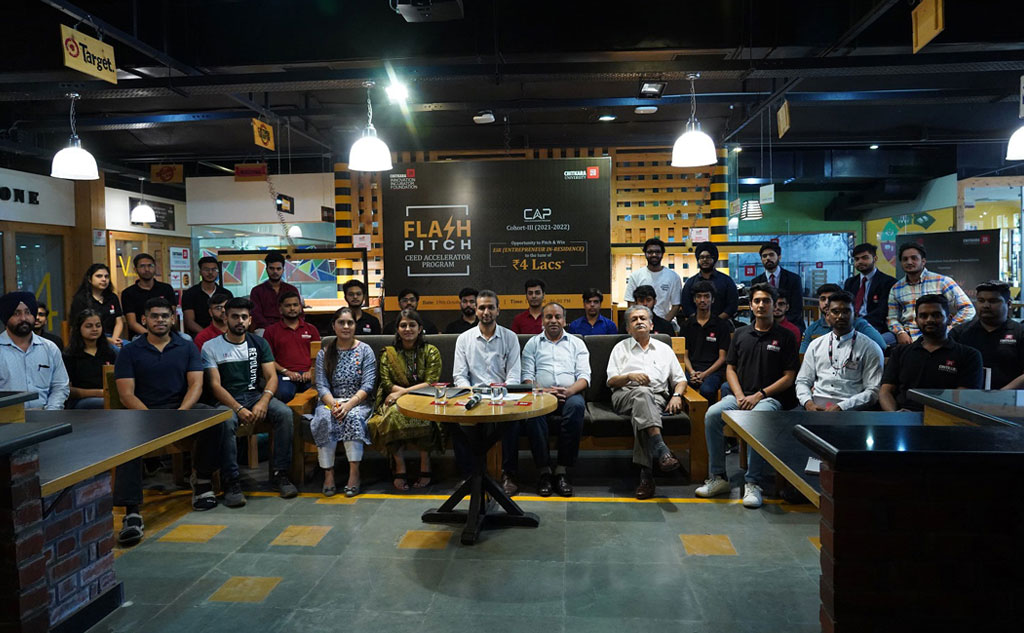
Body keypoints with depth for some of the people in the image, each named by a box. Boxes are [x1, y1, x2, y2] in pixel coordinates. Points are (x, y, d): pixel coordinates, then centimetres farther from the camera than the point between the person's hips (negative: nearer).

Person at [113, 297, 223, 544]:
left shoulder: (187, 348, 12)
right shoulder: (130, 351, 7)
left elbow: (196, 385, 0)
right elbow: (126, 394, -3)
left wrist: (181, 411, -20)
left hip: (182, 407, 1)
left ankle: (203, 479, -9)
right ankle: (131, 513, -36)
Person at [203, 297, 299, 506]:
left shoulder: (259, 343, 11)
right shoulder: (211, 347, 2)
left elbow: (271, 377, 4)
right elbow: (215, 385, -7)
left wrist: (263, 402, -17)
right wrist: (238, 409, -22)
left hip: (256, 395, 3)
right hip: (227, 401, -3)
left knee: (284, 413, -26)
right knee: (226, 422, -37)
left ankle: (280, 474, -18)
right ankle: (231, 482, -26)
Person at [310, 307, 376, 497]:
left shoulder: (365, 351, 4)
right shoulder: (324, 354, 10)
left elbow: (367, 386, -5)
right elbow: (321, 386, 1)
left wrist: (348, 405, -20)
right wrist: (333, 405, -19)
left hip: (358, 402, -2)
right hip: (330, 401, 2)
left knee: (353, 417, -35)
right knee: (324, 419, -31)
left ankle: (354, 473, -31)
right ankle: (328, 473, -26)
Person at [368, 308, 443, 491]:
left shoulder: (431, 352, 6)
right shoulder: (388, 353, 12)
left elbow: (431, 383, -4)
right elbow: (386, 383, 2)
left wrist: (403, 391, -16)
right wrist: (415, 390, -12)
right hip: (397, 400, 1)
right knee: (393, 414, -34)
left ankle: (425, 466, -20)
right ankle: (400, 468, -25)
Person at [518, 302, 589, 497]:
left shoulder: (577, 343, 19)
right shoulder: (533, 344, 20)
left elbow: (585, 376, 7)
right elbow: (527, 376, 8)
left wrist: (569, 391, -15)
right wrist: (543, 391, -13)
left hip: (569, 394, 0)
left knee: (577, 405, -36)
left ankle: (562, 471, -29)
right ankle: (543, 470, -27)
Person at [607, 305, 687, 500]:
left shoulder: (664, 349, 27)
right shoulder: (620, 348, 23)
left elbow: (680, 379, 21)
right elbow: (611, 381, 12)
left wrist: (677, 395, -1)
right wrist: (630, 376, -8)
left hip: (657, 398, 1)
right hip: (626, 395, -1)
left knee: (640, 414, -37)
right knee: (642, 393, -39)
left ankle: (646, 473, -45)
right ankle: (661, 449, -54)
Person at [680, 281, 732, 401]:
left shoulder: (722, 325, 10)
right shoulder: (687, 325, 18)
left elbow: (722, 357, 5)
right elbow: (684, 355, 13)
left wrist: (705, 374, -10)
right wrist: (692, 372, -7)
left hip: (713, 370, -2)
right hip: (692, 370, 2)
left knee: (706, 390, -36)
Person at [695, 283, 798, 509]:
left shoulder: (785, 336, 6)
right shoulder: (740, 334, 17)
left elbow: (789, 377, 0)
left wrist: (759, 395, -10)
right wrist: (739, 396, -3)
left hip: (770, 398, -3)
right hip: (740, 396, 4)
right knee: (712, 414, -26)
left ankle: (753, 483, -27)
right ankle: (717, 478, -18)